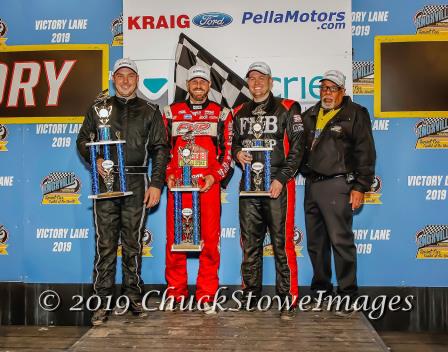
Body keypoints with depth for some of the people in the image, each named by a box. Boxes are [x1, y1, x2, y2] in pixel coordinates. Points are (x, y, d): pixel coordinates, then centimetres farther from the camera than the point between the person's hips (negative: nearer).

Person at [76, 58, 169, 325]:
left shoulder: (149, 111, 11)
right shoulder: (99, 108, 14)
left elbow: (160, 149, 7)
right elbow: (83, 139, 15)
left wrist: (156, 184, -2)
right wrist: (95, 160, -6)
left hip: (137, 183, 0)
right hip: (105, 182, 1)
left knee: (133, 243, 6)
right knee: (105, 243, 0)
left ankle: (134, 297, 18)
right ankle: (103, 302, 7)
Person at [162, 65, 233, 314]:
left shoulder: (221, 114, 11)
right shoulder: (172, 113, 15)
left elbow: (228, 150, 7)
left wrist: (215, 176, -7)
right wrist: (168, 175, 0)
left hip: (209, 185, -1)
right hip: (178, 184, 1)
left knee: (210, 239, -2)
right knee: (175, 238, 2)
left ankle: (207, 294, 8)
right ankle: (176, 291, 16)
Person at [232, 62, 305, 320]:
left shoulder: (287, 109, 2)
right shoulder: (240, 113, 16)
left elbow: (297, 146, -3)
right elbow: (234, 142, 25)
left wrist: (281, 178, -11)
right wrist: (237, 153, 0)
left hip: (278, 185, -4)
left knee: (282, 242, -4)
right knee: (250, 241, 8)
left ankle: (288, 296, 5)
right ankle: (251, 292, 20)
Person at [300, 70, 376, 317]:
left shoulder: (355, 115, 0)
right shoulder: (310, 115, 17)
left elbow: (365, 153, -5)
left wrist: (360, 186, -10)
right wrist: (303, 172, 11)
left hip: (337, 185, -6)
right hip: (311, 185, 6)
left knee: (341, 241, -8)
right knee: (315, 242, 12)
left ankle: (347, 295, 4)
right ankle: (321, 289, 25)